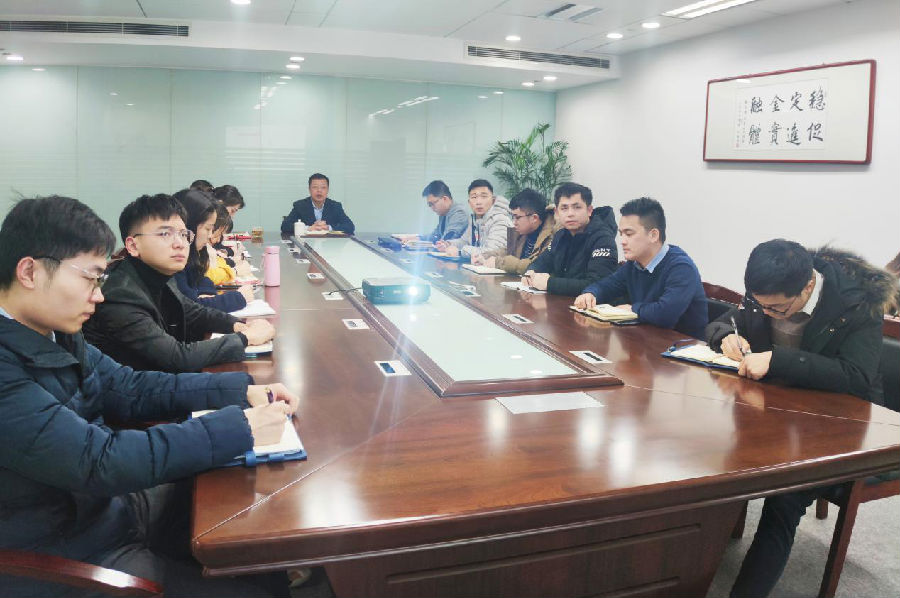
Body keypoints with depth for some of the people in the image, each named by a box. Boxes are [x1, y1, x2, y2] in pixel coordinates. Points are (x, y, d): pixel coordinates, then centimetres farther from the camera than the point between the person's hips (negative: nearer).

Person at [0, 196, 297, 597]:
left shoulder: (53, 334, -1)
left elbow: (130, 388, 7)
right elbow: (101, 462, -30)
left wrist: (243, 390, -4)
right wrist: (240, 428, -26)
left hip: (109, 503, 8)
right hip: (66, 560, -8)